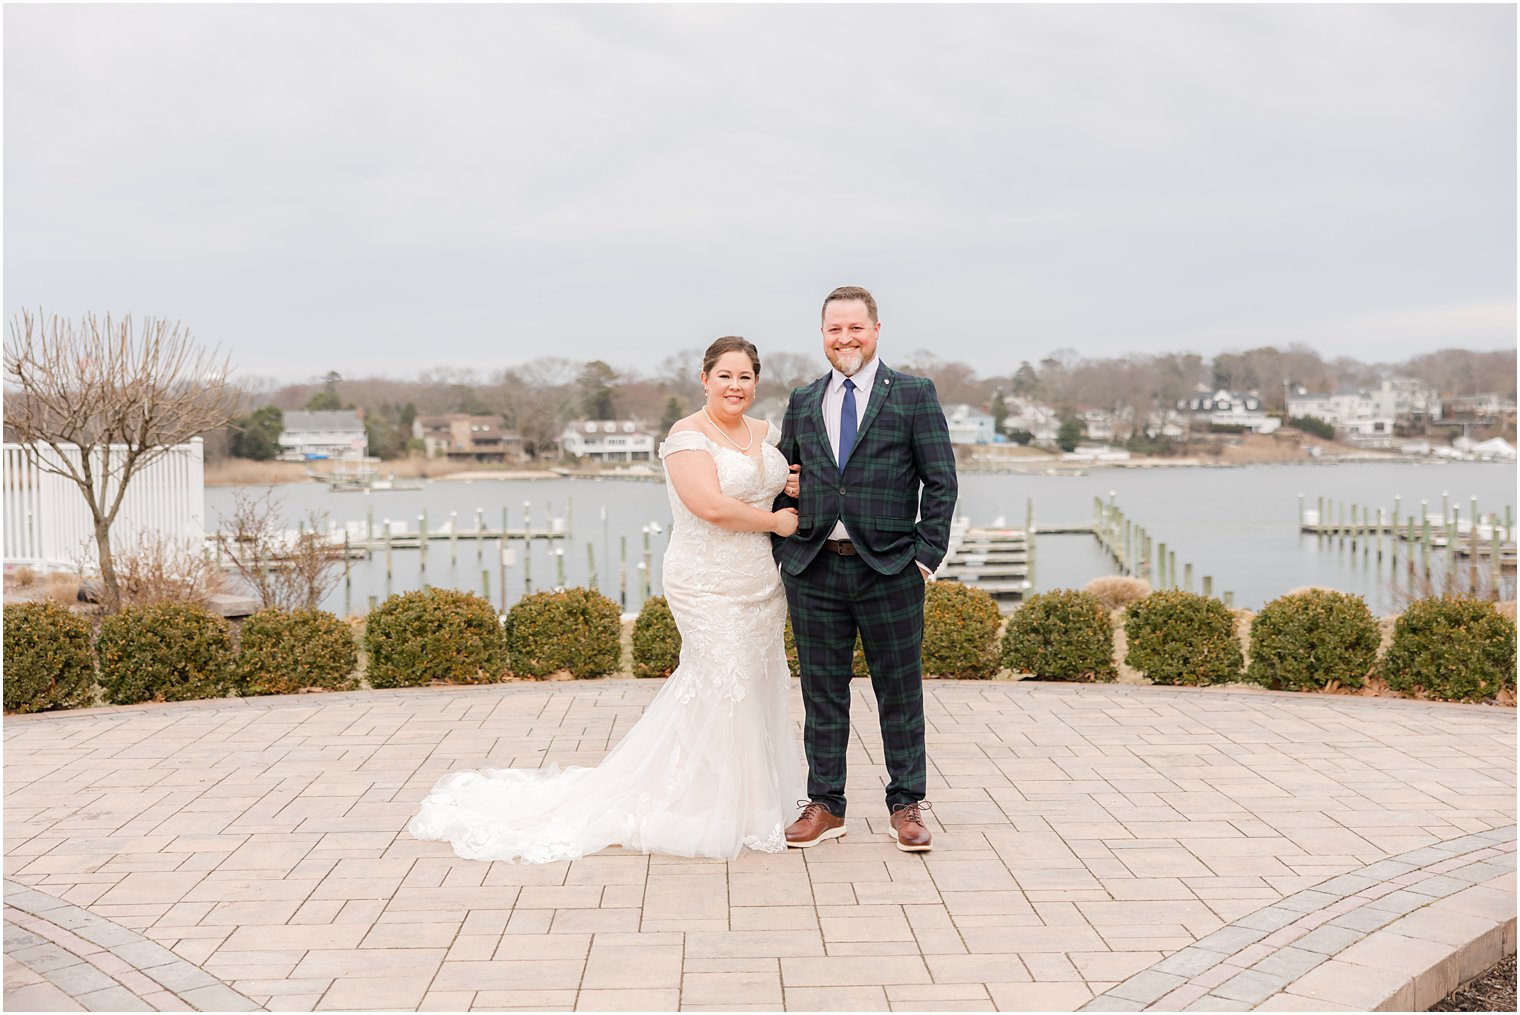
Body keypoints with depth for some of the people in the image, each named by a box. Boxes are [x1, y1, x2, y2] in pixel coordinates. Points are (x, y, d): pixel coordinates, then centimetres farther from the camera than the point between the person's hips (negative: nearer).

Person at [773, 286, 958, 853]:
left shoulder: (914, 395, 2)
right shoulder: (802, 402, 12)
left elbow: (941, 482, -1)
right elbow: (785, 486, 16)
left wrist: (926, 555, -8)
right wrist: (783, 553, 6)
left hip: (889, 568, -3)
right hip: (813, 570, 3)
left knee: (900, 691, 6)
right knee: (822, 691, 8)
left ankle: (906, 806, 18)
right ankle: (825, 806, 19)